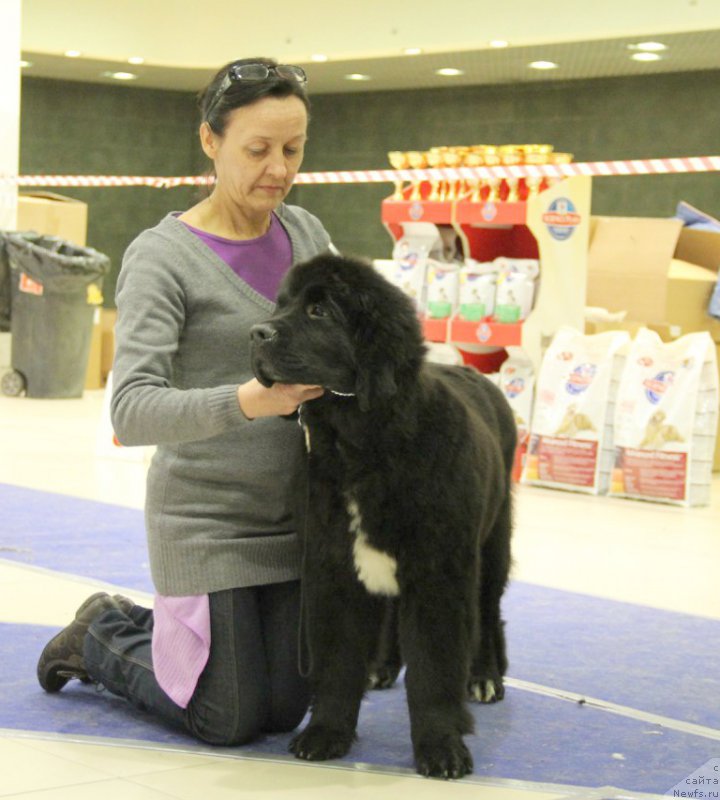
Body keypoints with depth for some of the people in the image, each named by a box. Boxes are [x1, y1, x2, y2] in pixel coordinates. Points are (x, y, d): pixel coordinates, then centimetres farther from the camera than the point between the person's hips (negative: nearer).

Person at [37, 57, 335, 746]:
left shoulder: (306, 233, 2)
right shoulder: (162, 256, -15)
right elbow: (131, 411, -25)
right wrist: (247, 402, -41)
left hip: (295, 509, 6)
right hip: (206, 517, -5)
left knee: (284, 711, 10)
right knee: (229, 722, 2)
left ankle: (162, 628, 35)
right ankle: (99, 636, 27)